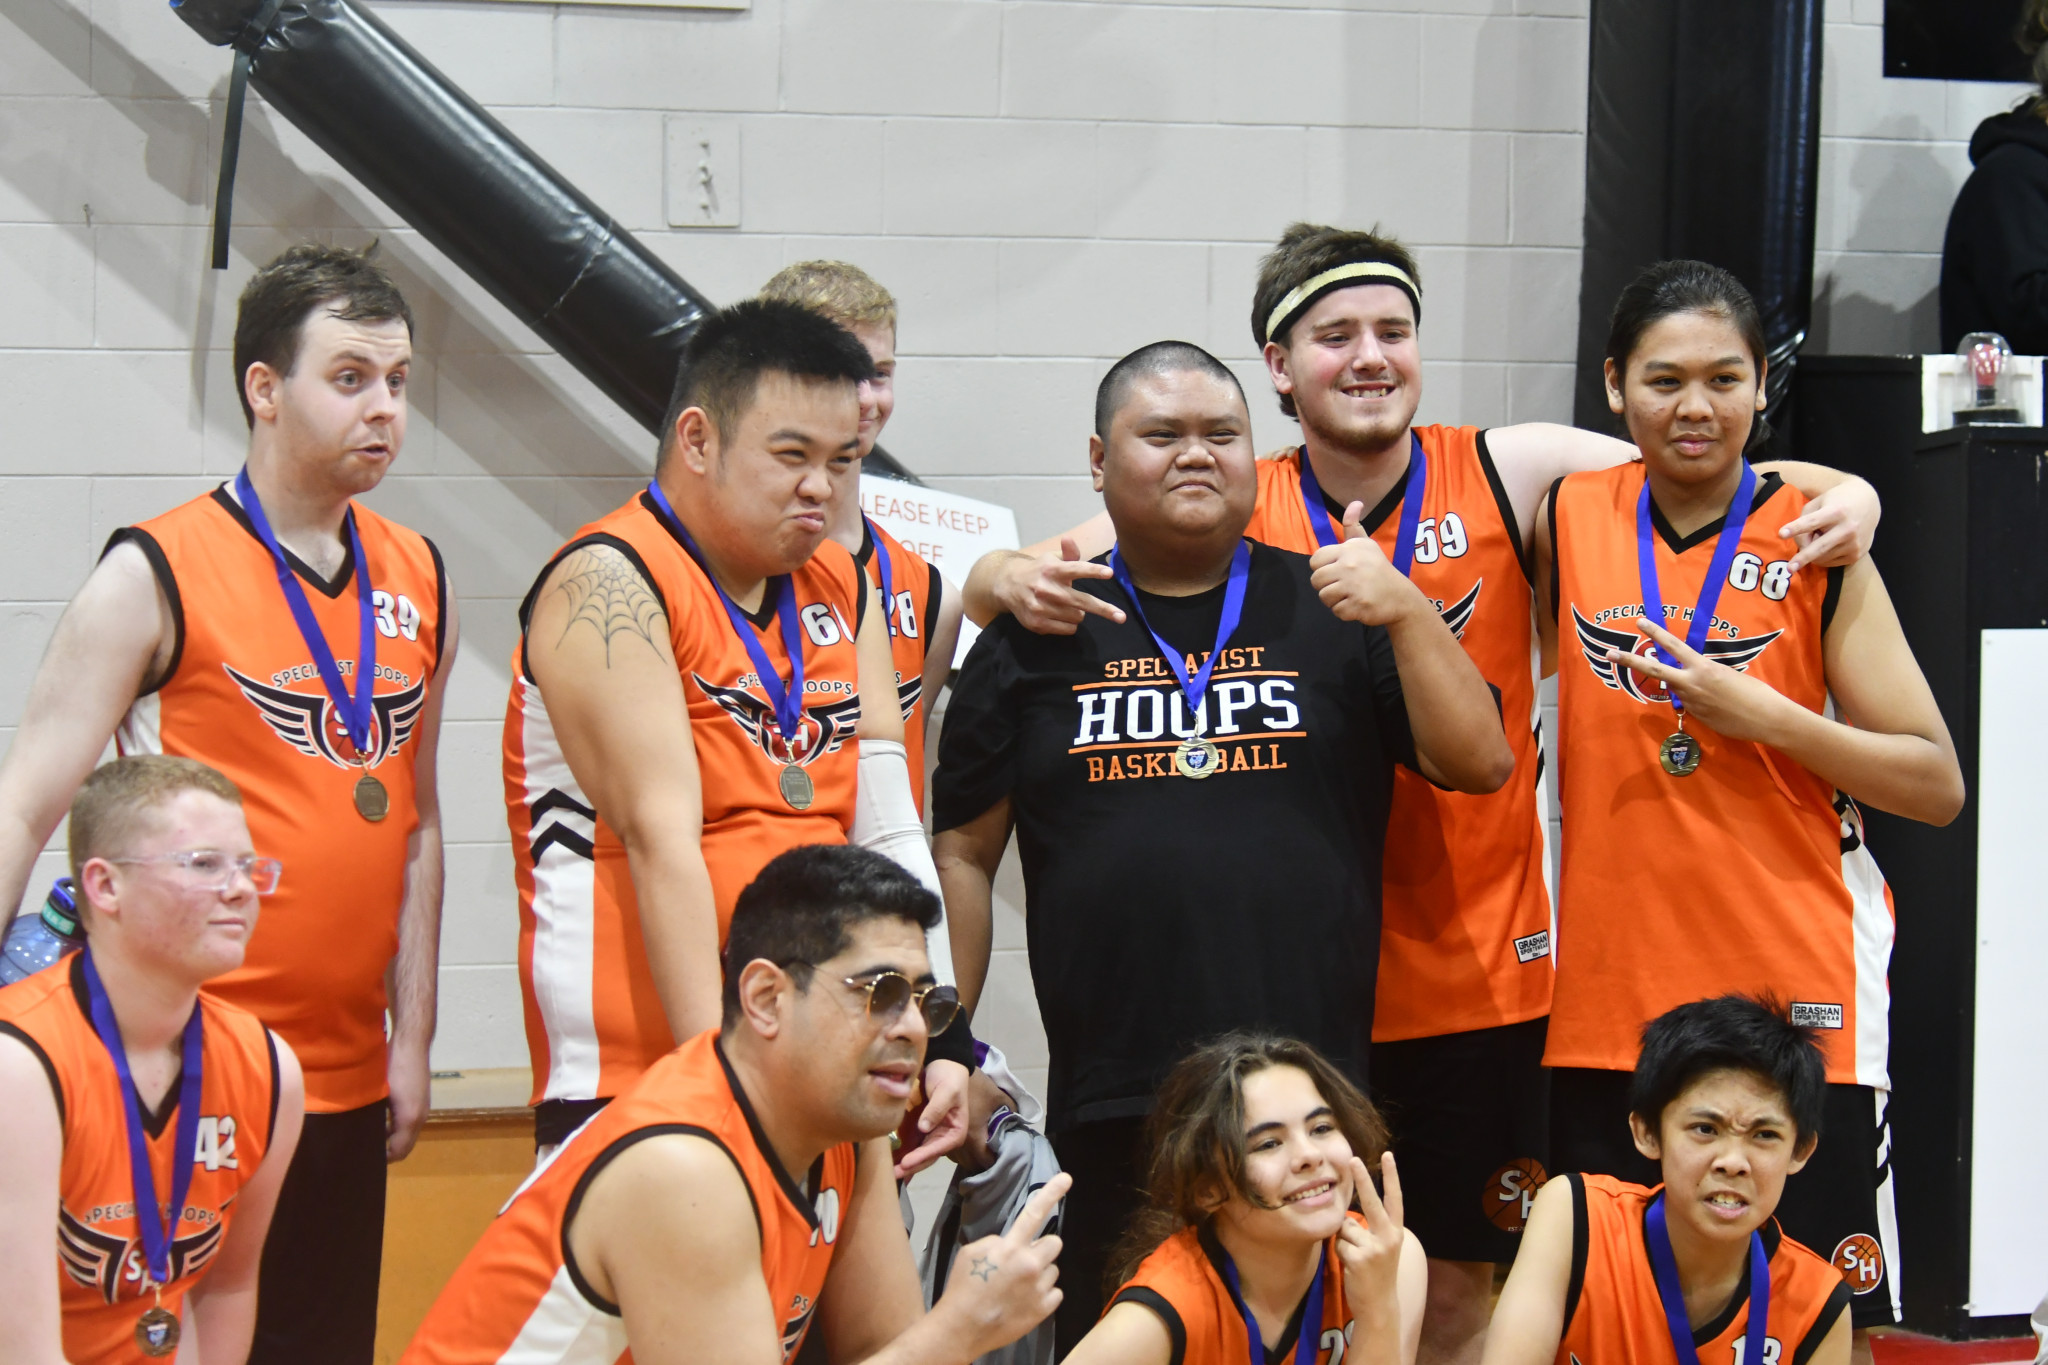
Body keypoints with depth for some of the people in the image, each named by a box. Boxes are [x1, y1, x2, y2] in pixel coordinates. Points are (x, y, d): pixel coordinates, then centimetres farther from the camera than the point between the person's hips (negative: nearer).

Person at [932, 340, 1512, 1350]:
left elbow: (1480, 763, 2)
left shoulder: (1329, 612, 11)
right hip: (1110, 1110, 0)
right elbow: (963, 854, 11)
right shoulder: (1040, 634, 10)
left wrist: (1407, 614, -10)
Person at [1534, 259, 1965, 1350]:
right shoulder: (1567, 520, 4)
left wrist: (1762, 714, -14)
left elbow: (1937, 786, -4)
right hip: (1607, 997, 3)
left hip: (1793, 992, -3)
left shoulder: (1815, 545, -4)